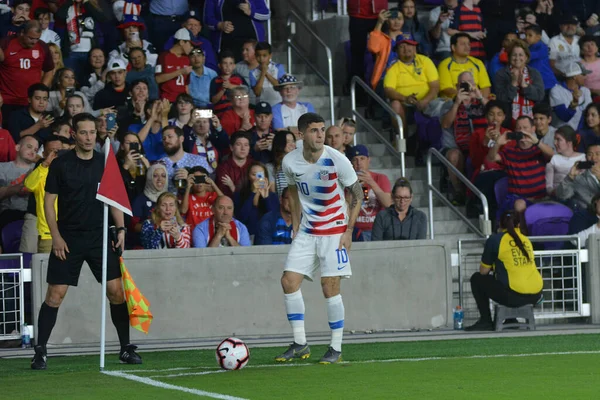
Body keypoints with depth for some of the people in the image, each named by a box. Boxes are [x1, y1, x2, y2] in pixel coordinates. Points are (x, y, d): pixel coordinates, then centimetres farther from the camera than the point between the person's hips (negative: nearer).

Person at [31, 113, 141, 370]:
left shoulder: (105, 164, 6)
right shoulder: (61, 165, -2)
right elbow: (49, 201, 0)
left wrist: (120, 229, 2)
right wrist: (56, 236, -8)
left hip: (99, 237, 2)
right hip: (68, 240, -2)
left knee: (116, 290, -4)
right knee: (56, 293, -6)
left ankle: (126, 348, 6)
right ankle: (40, 351, 1)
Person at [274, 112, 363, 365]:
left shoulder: (336, 160, -15)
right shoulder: (290, 162, -5)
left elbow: (357, 194, -5)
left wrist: (349, 230, -9)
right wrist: (295, 226, 10)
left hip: (334, 231, -4)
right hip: (306, 231, 4)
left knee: (330, 287, -7)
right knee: (289, 281, -4)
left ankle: (336, 348, 4)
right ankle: (300, 345, 6)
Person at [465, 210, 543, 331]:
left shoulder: (495, 240, 0)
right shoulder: (526, 240, 15)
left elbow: (483, 271, 7)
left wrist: (493, 266, 29)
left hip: (514, 296, -6)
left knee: (477, 279, 16)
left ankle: (485, 321, 14)